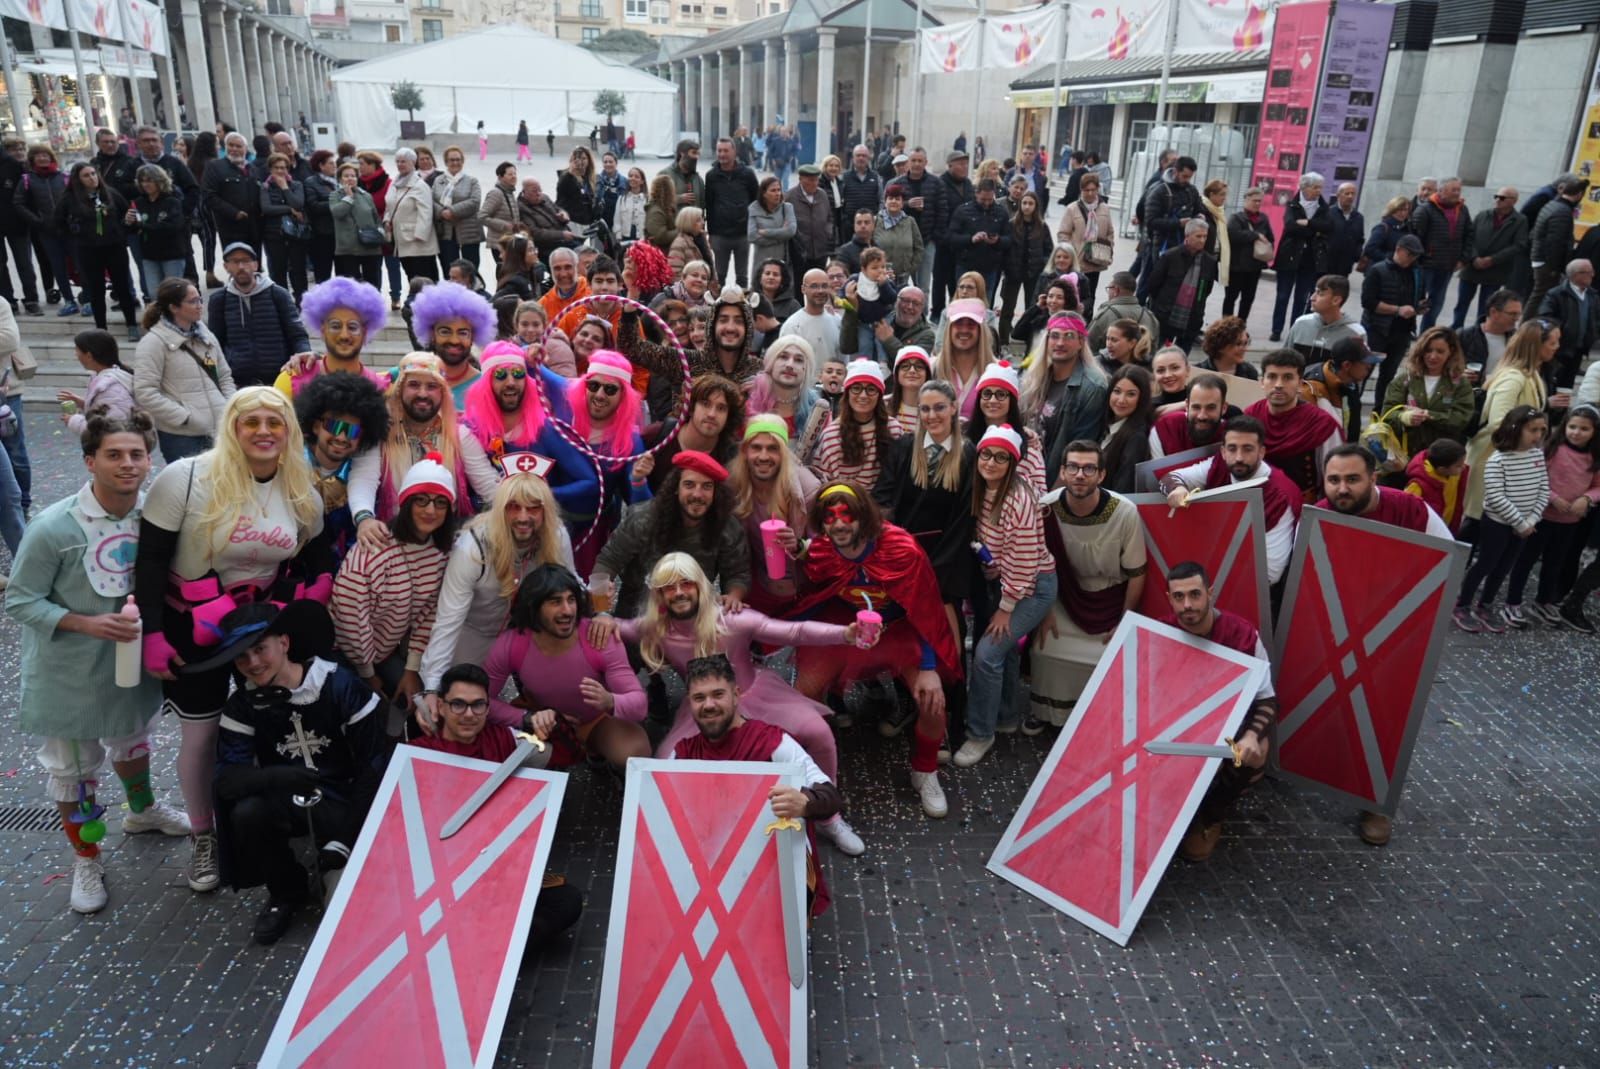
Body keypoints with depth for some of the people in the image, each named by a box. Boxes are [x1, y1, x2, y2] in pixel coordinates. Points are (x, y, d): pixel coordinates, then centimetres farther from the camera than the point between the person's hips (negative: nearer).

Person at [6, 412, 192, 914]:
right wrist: (89, 624, -27)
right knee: (72, 768, 13)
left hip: (131, 660, 4)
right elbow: (20, 600, -16)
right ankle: (86, 859, 34)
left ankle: (141, 811, 54)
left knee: (131, 742, 28)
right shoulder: (54, 526, -24)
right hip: (68, 673, -4)